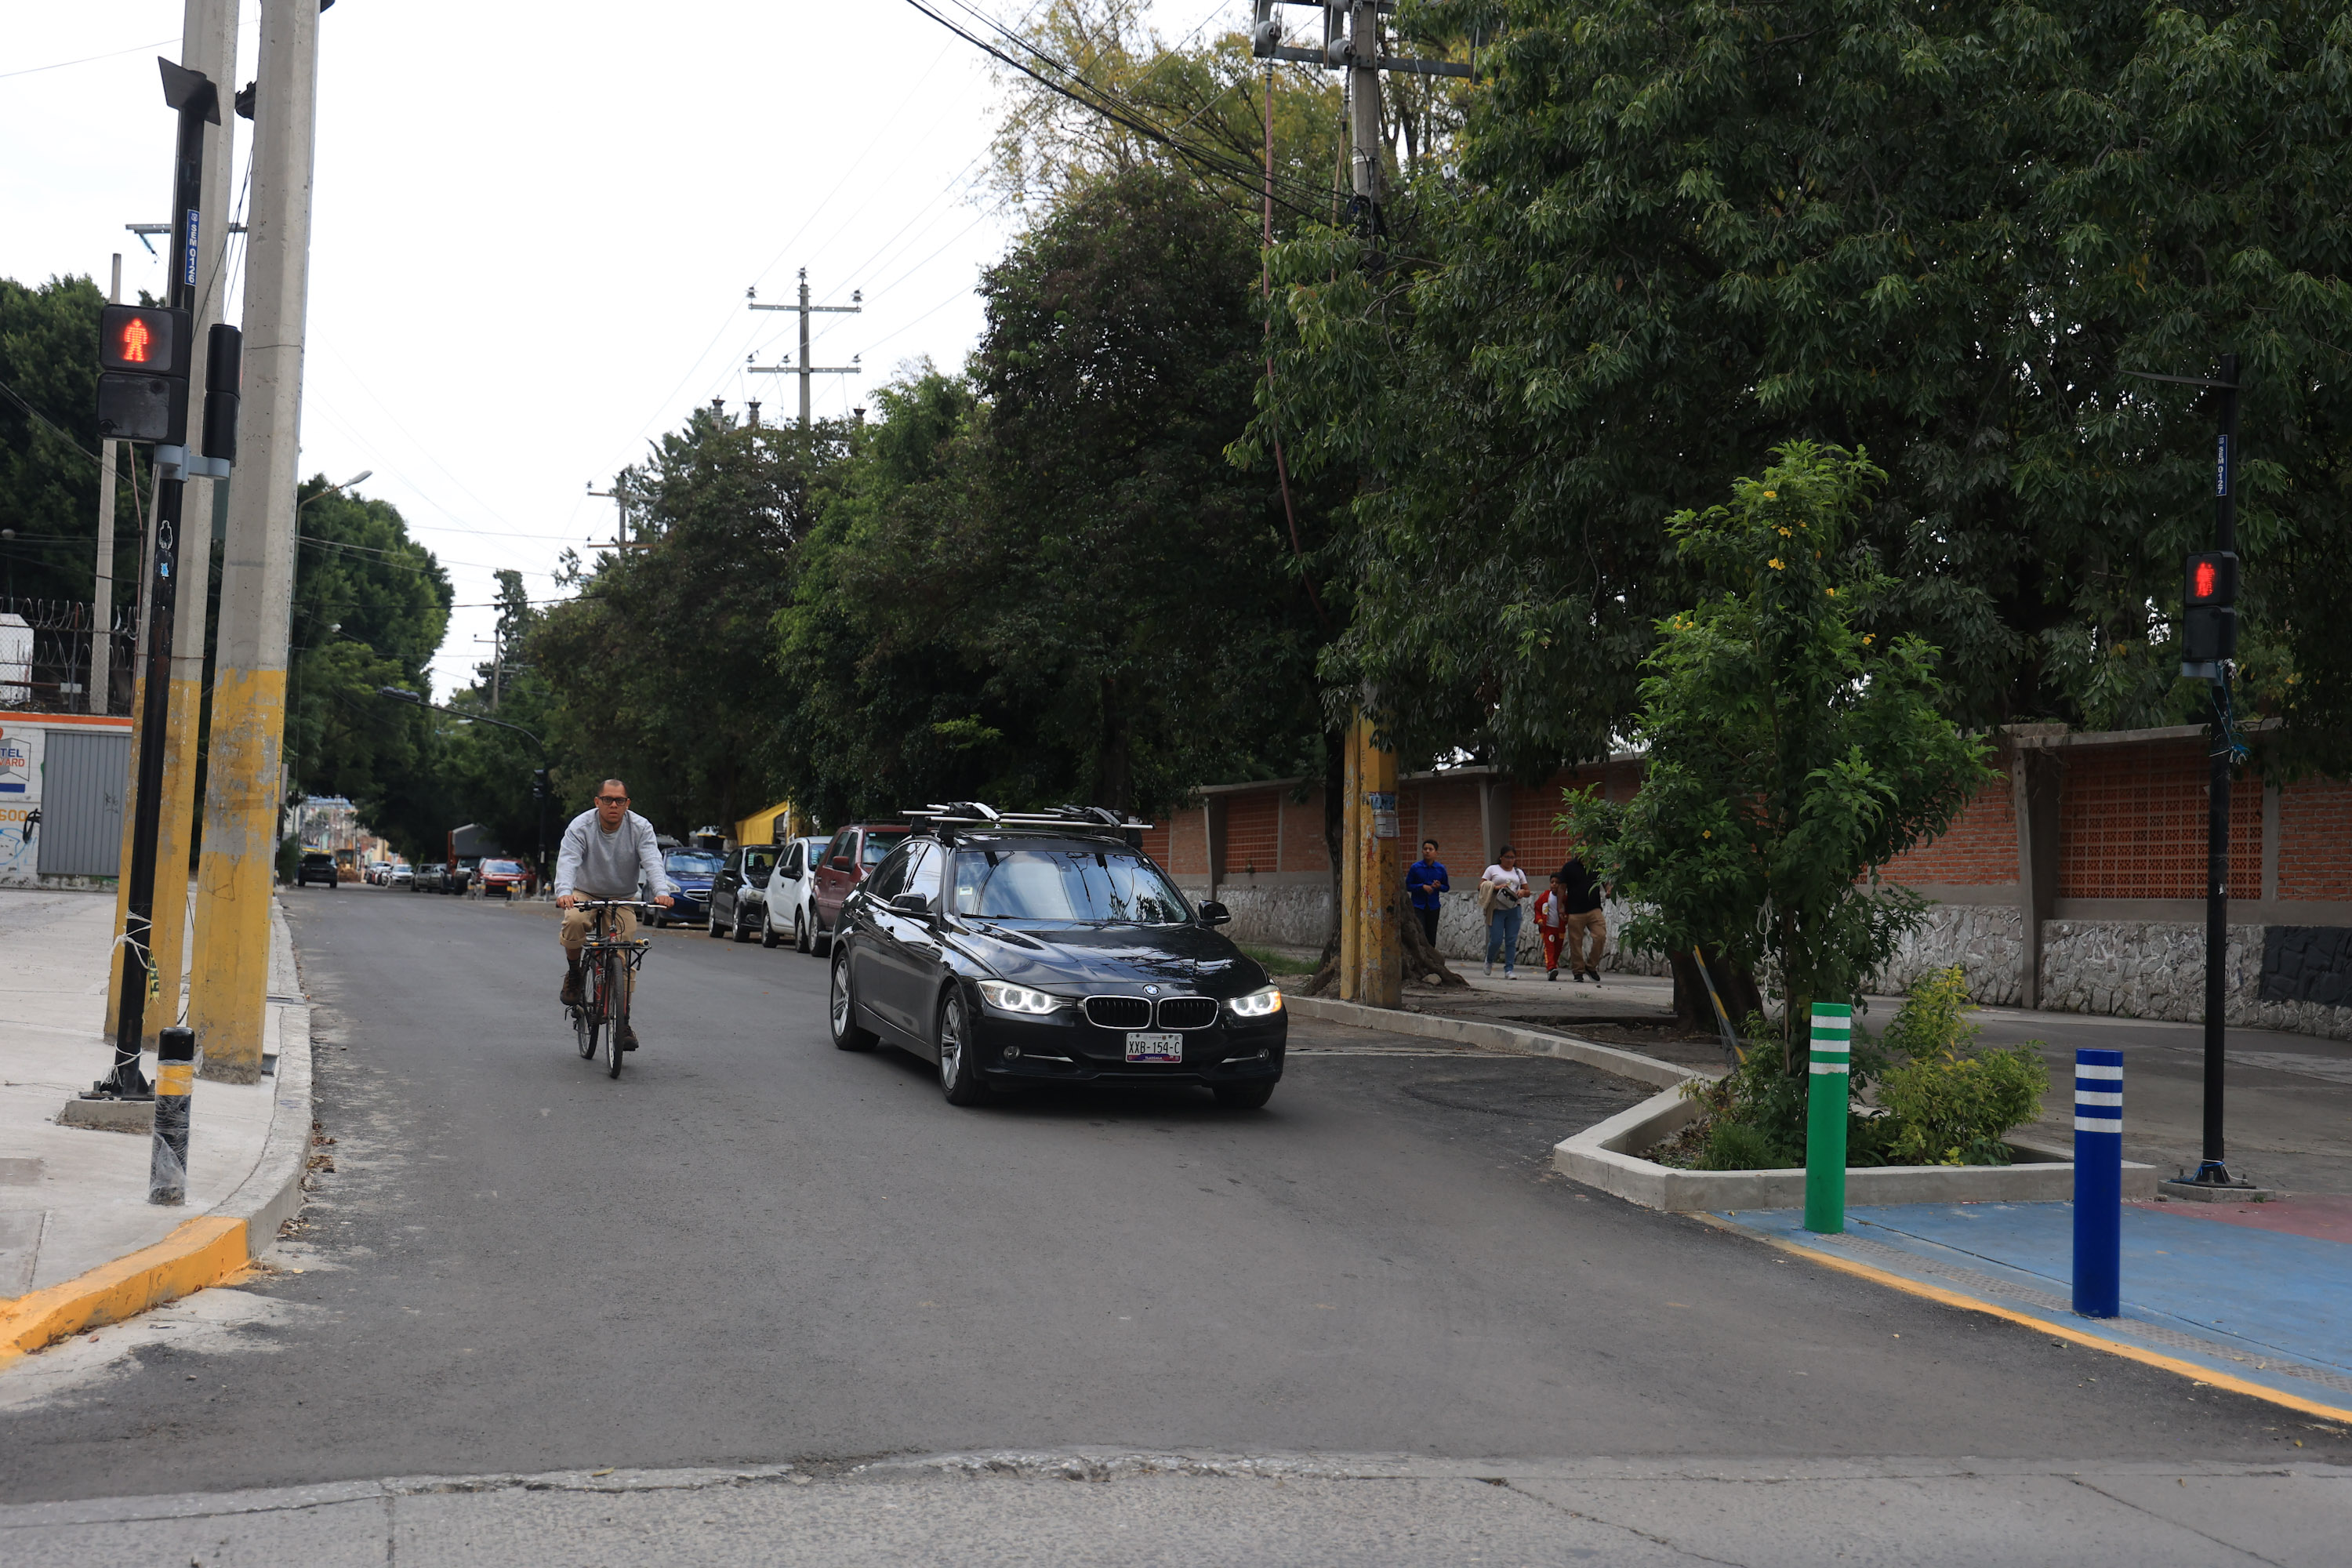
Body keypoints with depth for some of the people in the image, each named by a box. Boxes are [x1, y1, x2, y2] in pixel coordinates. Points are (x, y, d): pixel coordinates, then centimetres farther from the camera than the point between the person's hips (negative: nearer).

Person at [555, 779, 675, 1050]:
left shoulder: (640, 828, -11)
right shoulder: (580, 827, -15)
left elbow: (652, 862, -24)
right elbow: (568, 861, -28)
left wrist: (662, 891, -43)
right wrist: (564, 891, -48)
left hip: (623, 900, 1)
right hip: (585, 895, -1)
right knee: (575, 921, -35)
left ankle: (623, 1022, 6)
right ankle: (573, 973, -7)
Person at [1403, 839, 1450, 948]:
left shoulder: (1441, 868, 3)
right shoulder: (1415, 867, -3)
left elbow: (1447, 888, 10)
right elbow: (1407, 886, -1)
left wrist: (1439, 886, -12)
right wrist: (1422, 887, -15)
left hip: (1433, 907, 3)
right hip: (1418, 906, -3)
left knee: (1431, 939, 8)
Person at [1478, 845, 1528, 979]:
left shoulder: (1518, 872, 17)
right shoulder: (1492, 869, 7)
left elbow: (1527, 892, 18)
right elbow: (1480, 886, 0)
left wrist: (1522, 892, -6)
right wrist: (1496, 888, -16)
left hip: (1514, 910, 3)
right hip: (1496, 910, -3)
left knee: (1512, 941, -3)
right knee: (1496, 940, -7)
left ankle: (1509, 969, 0)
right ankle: (1489, 961, 23)